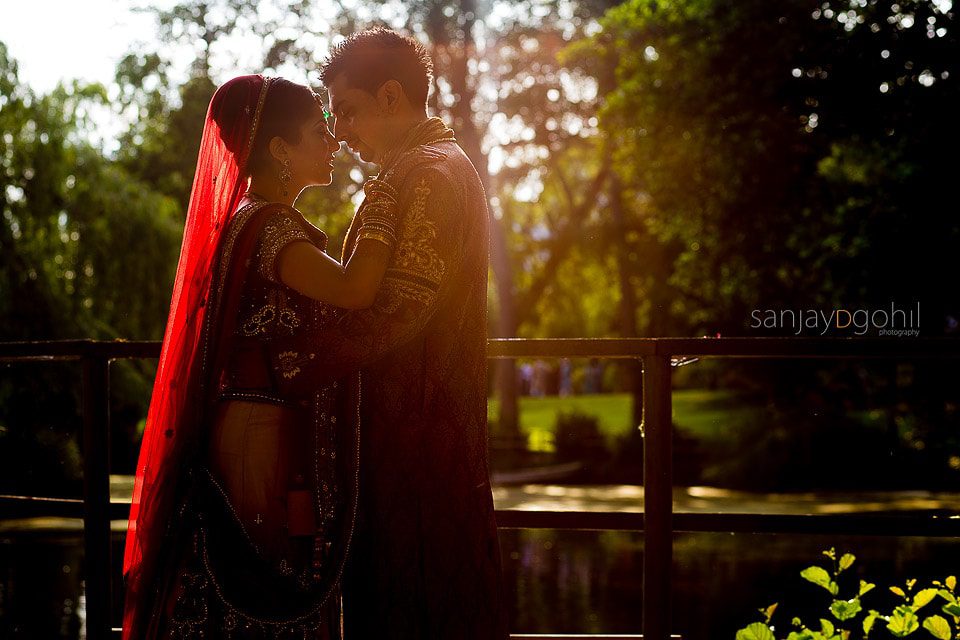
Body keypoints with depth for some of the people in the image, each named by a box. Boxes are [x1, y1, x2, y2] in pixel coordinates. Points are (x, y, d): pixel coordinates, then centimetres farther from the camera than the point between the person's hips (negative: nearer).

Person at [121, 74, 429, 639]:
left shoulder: (277, 222, 17)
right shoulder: (264, 225, -15)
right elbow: (353, 290, -30)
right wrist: (387, 193, -19)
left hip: (285, 445, 10)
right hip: (260, 443, -10)